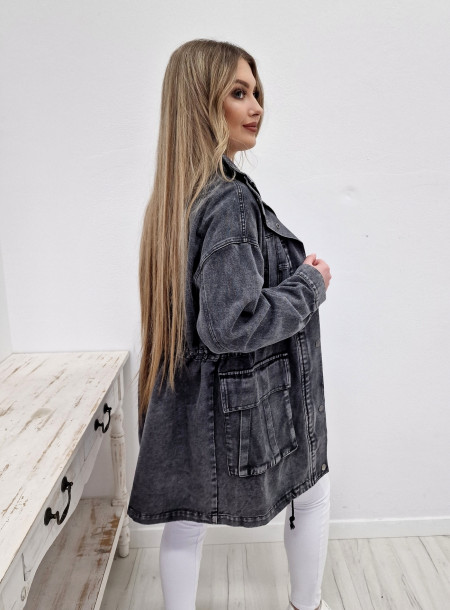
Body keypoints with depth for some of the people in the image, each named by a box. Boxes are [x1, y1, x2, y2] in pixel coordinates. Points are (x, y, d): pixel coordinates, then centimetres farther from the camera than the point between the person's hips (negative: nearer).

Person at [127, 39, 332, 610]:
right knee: (313, 494, 22)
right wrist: (311, 283, -16)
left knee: (187, 517, 18)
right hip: (250, 406, -7)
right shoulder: (231, 203, -25)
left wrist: (291, 270, 12)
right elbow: (230, 324, -29)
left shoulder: (173, 196, 3)